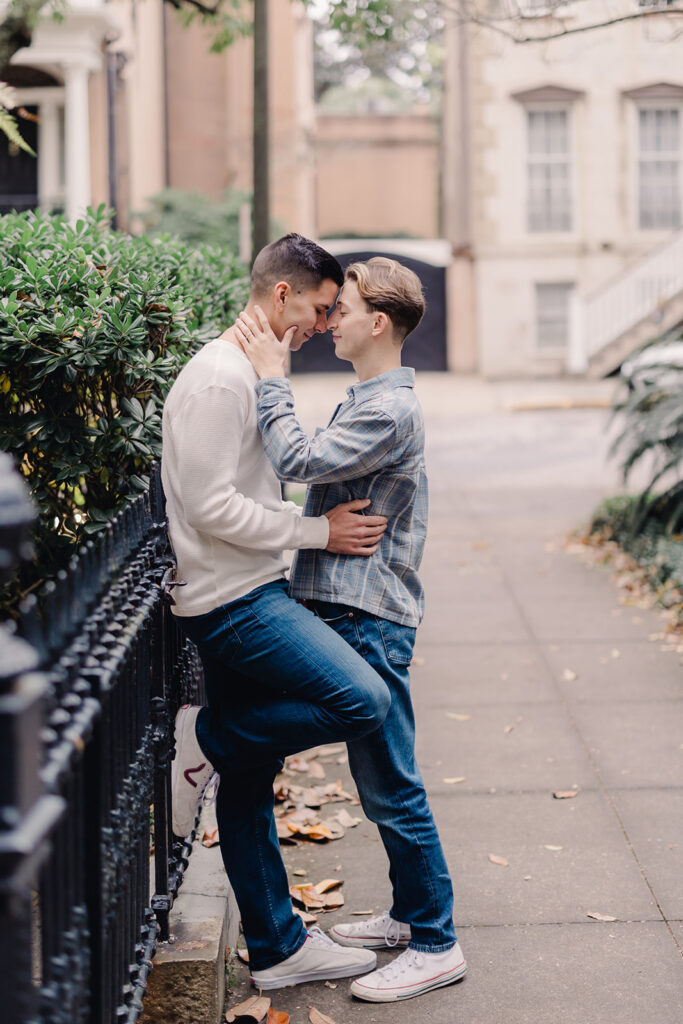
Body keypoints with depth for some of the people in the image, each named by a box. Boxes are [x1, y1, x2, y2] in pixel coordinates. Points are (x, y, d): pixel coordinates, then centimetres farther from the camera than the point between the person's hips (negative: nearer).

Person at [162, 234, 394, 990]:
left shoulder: (250, 375, 18)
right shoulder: (218, 376, -15)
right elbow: (212, 507, -20)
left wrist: (327, 519, 14)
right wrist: (318, 532, -14)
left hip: (249, 600, 10)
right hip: (234, 602, -10)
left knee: (247, 781, 13)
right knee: (363, 700, -21)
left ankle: (276, 948, 20)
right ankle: (205, 739, -3)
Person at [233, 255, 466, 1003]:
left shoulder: (390, 409, -17)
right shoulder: (367, 401, 16)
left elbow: (299, 461, -25)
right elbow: (316, 472, 22)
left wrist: (271, 377, -18)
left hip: (370, 619, -11)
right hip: (350, 610, 11)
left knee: (390, 786, -5)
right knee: (381, 780, 18)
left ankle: (436, 945, 3)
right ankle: (411, 913, 30)